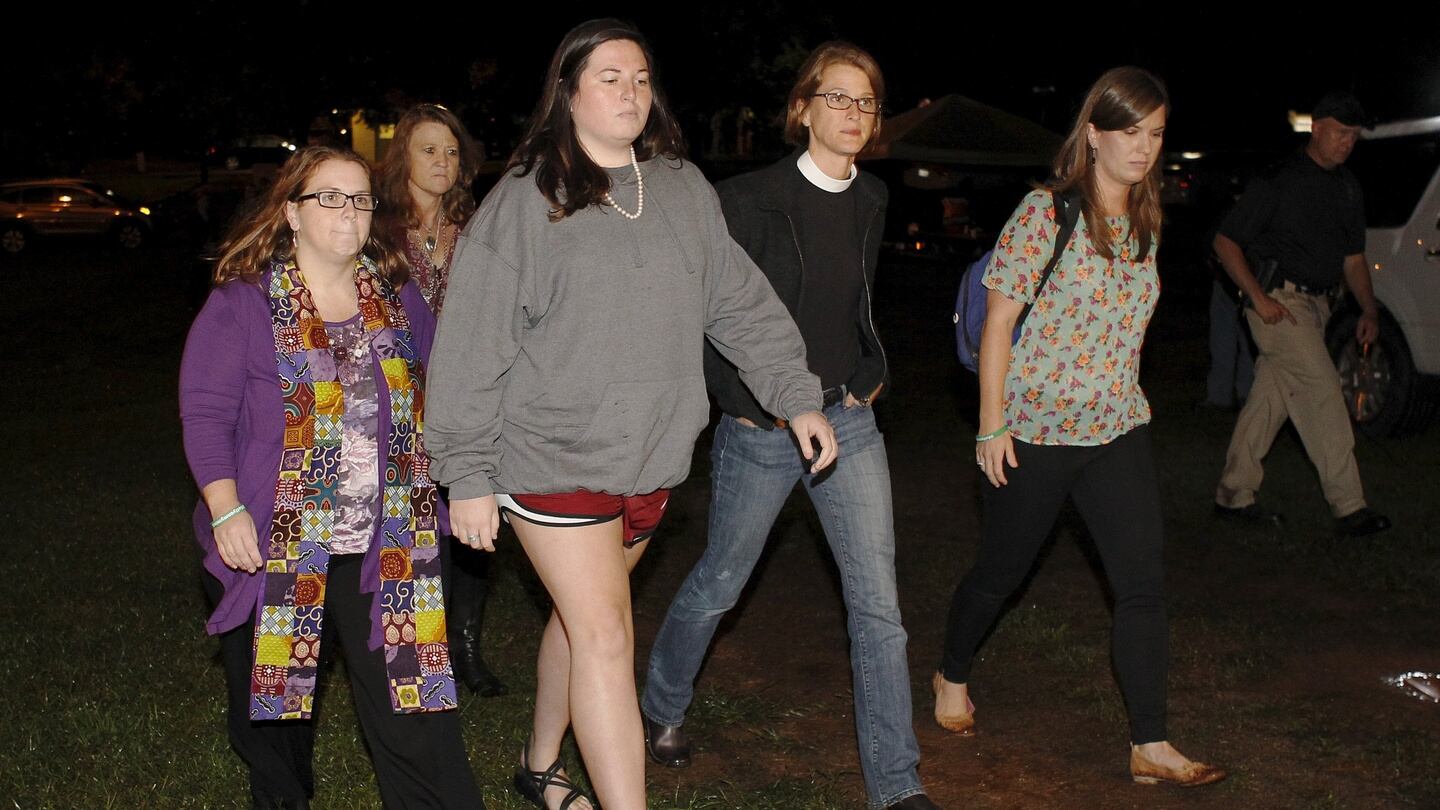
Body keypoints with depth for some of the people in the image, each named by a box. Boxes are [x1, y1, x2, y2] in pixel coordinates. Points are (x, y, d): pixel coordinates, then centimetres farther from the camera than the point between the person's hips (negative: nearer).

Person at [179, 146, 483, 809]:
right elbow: (205, 413, -7)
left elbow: (434, 392, 19)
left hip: (386, 548, 2)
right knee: (274, 701, 14)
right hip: (275, 545, -2)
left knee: (410, 694, -1)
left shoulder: (397, 298, 9)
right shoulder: (241, 305, -4)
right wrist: (227, 510, -16)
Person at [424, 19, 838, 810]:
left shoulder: (684, 189, 6)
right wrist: (468, 476, -10)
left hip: (651, 459, 5)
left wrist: (798, 397, 2)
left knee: (583, 616, 19)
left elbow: (742, 304, 9)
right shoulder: (521, 203, -9)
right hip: (554, 458, -5)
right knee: (605, 636, -7)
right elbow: (471, 349, -9)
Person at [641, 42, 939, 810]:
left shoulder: (869, 199, 6)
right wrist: (743, 401, -12)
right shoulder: (750, 198, -13)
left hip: (848, 421, 5)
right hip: (761, 428, -5)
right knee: (719, 582, 12)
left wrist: (871, 373, 12)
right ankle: (661, 708, 39)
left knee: (878, 601, 0)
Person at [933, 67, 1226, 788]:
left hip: (1118, 431, 6)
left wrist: (1126, 405, 17)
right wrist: (992, 425, -12)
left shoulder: (1144, 222, 8)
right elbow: (999, 323, -11)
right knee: (1001, 572, 11)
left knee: (1144, 582, -1)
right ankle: (952, 675, 38)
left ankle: (1151, 747, 6)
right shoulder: (1045, 214, -12)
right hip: (1036, 431, -5)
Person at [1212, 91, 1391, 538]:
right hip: (1279, 302, -7)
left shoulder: (1347, 187, 14)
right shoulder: (1279, 180, -9)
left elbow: (1353, 256, 22)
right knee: (1323, 392, -12)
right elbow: (1226, 241, -9)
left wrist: (1369, 309, 11)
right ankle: (1349, 508, -10)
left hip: (1315, 304, 7)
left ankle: (1233, 496, 19)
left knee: (1270, 400, 10)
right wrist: (1259, 298, -16)